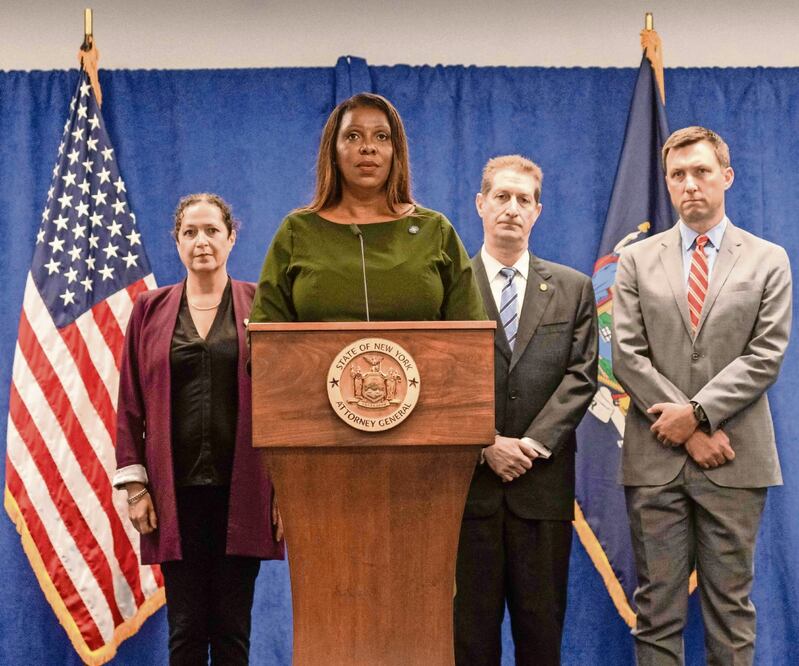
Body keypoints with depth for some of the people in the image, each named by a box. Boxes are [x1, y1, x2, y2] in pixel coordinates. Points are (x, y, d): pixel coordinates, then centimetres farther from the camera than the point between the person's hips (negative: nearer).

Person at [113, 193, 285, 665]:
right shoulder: (151, 309, 9)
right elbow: (131, 403, 8)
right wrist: (134, 482, 0)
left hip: (241, 488, -1)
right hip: (176, 489, 1)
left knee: (233, 626, 3)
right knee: (186, 626, 2)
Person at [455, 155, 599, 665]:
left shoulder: (572, 288, 11)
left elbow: (581, 375, 3)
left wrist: (535, 442, -9)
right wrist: (487, 444, -11)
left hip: (544, 483, 2)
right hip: (468, 480, -1)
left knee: (542, 624, 6)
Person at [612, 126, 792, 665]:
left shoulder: (768, 261, 6)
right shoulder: (637, 261, 8)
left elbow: (766, 356, -2)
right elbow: (628, 356, 0)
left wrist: (698, 412, -13)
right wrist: (688, 432, -8)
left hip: (736, 459, -1)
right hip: (655, 459, 1)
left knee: (731, 605, 5)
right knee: (657, 606, 4)